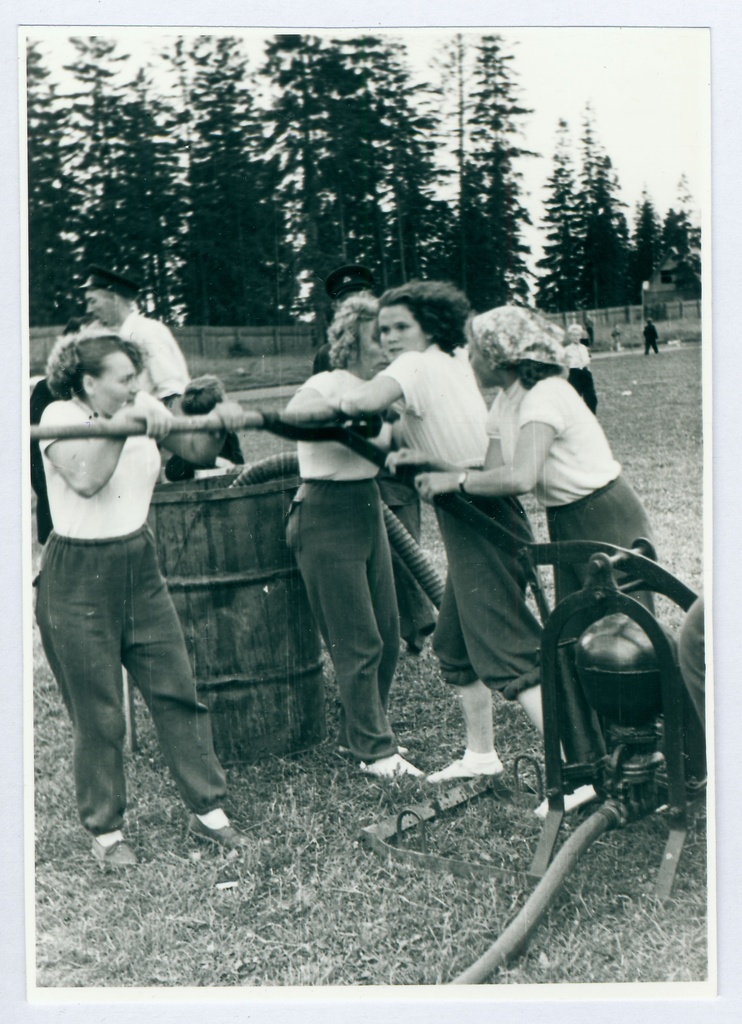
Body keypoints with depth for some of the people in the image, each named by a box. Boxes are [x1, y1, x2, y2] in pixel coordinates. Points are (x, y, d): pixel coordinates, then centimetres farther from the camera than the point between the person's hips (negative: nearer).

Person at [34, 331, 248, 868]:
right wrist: (119, 423, -33)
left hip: (139, 566, 5)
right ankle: (105, 830, 22)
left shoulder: (143, 407, 4)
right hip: (78, 579, -5)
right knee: (99, 714, 4)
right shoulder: (60, 417, -11)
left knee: (177, 691, 7)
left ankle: (207, 808, 21)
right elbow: (86, 480, -29)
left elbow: (197, 450, 1)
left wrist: (219, 424, -18)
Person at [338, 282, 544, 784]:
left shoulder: (418, 365, -11)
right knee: (455, 645, 20)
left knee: (509, 653, -11)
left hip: (477, 523, -9)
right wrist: (419, 455, 11)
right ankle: (481, 753, 32)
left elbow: (369, 400, -30)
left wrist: (344, 400, -9)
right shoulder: (458, 361, 15)